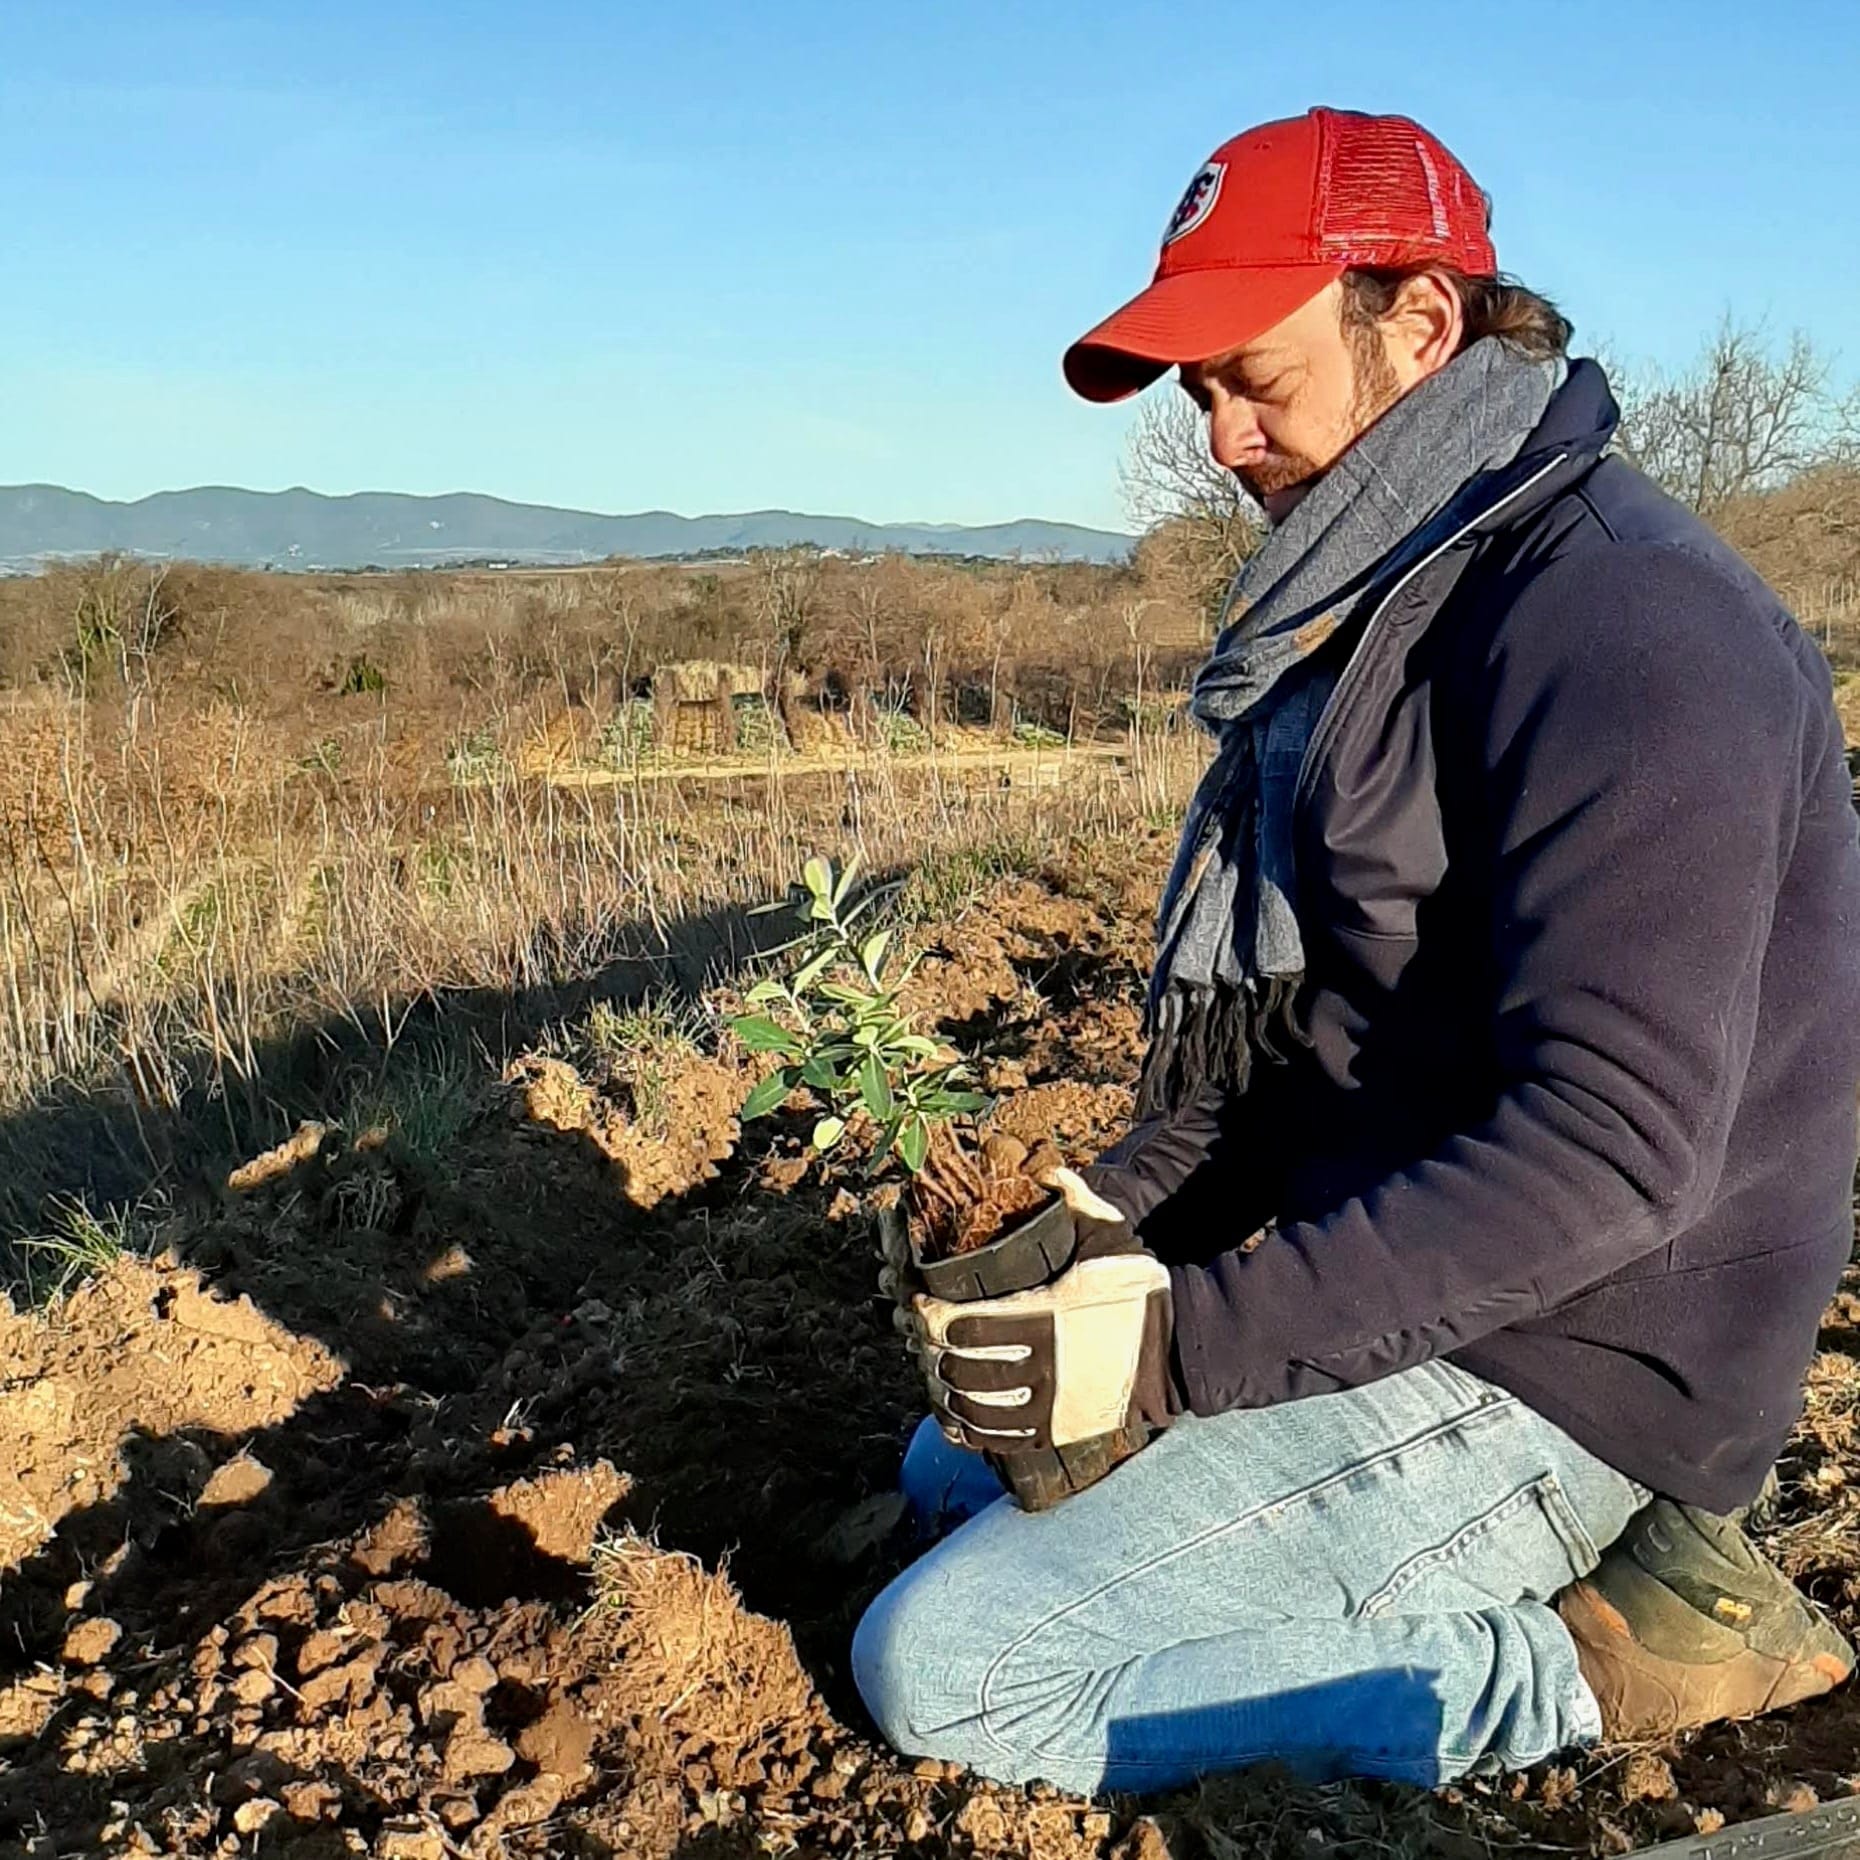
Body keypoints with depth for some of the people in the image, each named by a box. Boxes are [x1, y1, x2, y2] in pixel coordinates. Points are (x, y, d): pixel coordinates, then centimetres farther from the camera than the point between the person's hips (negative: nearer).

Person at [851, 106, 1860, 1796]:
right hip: (1401, 1281, 10)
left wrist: (1187, 1343, -27)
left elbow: (1611, 1142, -28)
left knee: (943, 1667, -11)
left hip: (1547, 1375, -10)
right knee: (962, 1469, 20)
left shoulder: (1617, 617, -21)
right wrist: (1130, 1211, 0)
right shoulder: (1376, 610, 10)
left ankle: (1594, 1659, -4)